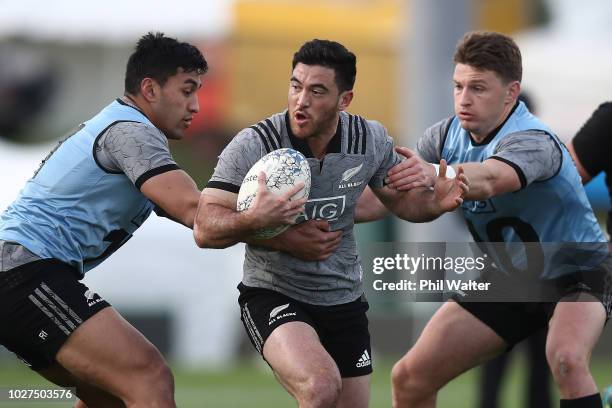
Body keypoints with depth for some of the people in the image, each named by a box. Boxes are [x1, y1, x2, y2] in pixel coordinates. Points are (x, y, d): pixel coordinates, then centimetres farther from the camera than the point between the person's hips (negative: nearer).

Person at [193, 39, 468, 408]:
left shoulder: (372, 140, -7)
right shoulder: (253, 145, -19)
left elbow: (401, 200, 10)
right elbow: (205, 229, -21)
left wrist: (436, 203, -13)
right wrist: (255, 219, -41)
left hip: (344, 299, 5)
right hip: (273, 296, -5)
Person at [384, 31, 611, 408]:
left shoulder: (533, 141, -31)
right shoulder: (446, 136, -9)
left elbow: (490, 179, -53)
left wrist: (436, 175, -72)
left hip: (576, 268, -7)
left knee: (566, 360, -38)